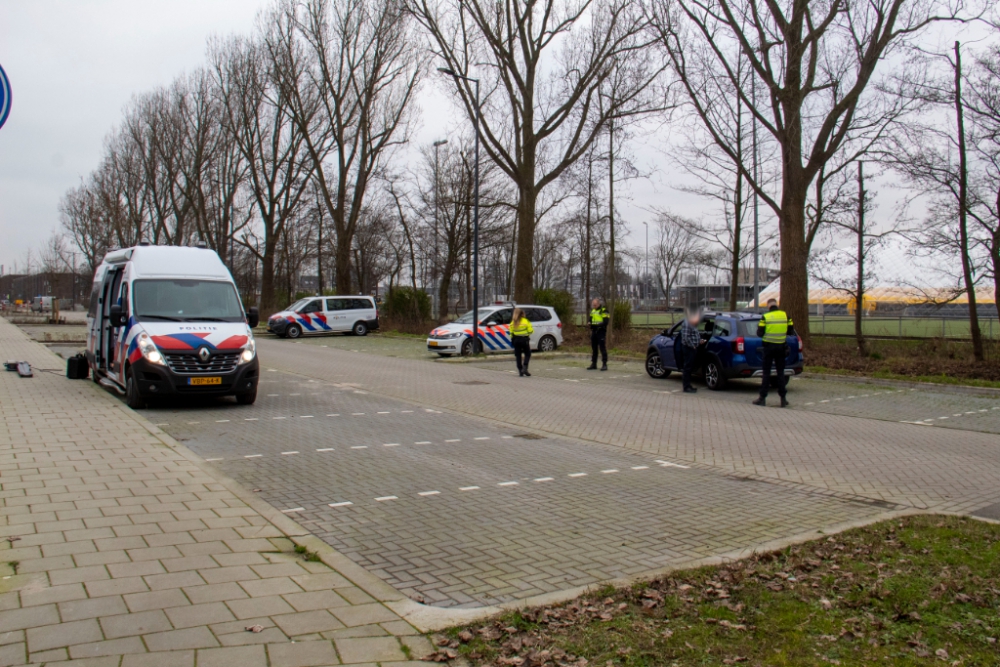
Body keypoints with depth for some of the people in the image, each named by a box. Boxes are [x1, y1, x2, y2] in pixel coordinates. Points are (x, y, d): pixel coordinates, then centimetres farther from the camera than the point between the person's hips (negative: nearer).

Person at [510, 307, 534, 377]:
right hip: (524, 339, -4)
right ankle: (525, 368, -9)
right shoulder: (525, 321, -8)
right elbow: (530, 330, -9)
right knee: (527, 354, 8)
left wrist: (512, 339, 11)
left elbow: (511, 332, 3)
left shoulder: (513, 322, 4)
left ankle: (520, 371, 5)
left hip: (516, 339, 4)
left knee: (518, 355, 8)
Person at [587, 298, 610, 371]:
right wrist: (591, 324, -2)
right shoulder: (593, 311, 15)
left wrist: (597, 325, -28)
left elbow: (605, 322, -17)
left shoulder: (604, 311, -9)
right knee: (594, 348, 11)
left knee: (602, 348, -7)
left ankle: (604, 365, -4)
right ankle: (593, 364, 18)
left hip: (601, 332, -7)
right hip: (594, 332, 7)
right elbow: (590, 319, 20)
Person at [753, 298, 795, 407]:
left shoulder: (765, 317, -8)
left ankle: (762, 398, 3)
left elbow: (760, 334, -7)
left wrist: (759, 327, 13)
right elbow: (791, 332, 5)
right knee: (780, 372, 9)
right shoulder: (785, 315, 0)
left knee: (766, 372, 3)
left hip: (769, 346, -2)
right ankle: (783, 399, 8)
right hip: (781, 347, 2)